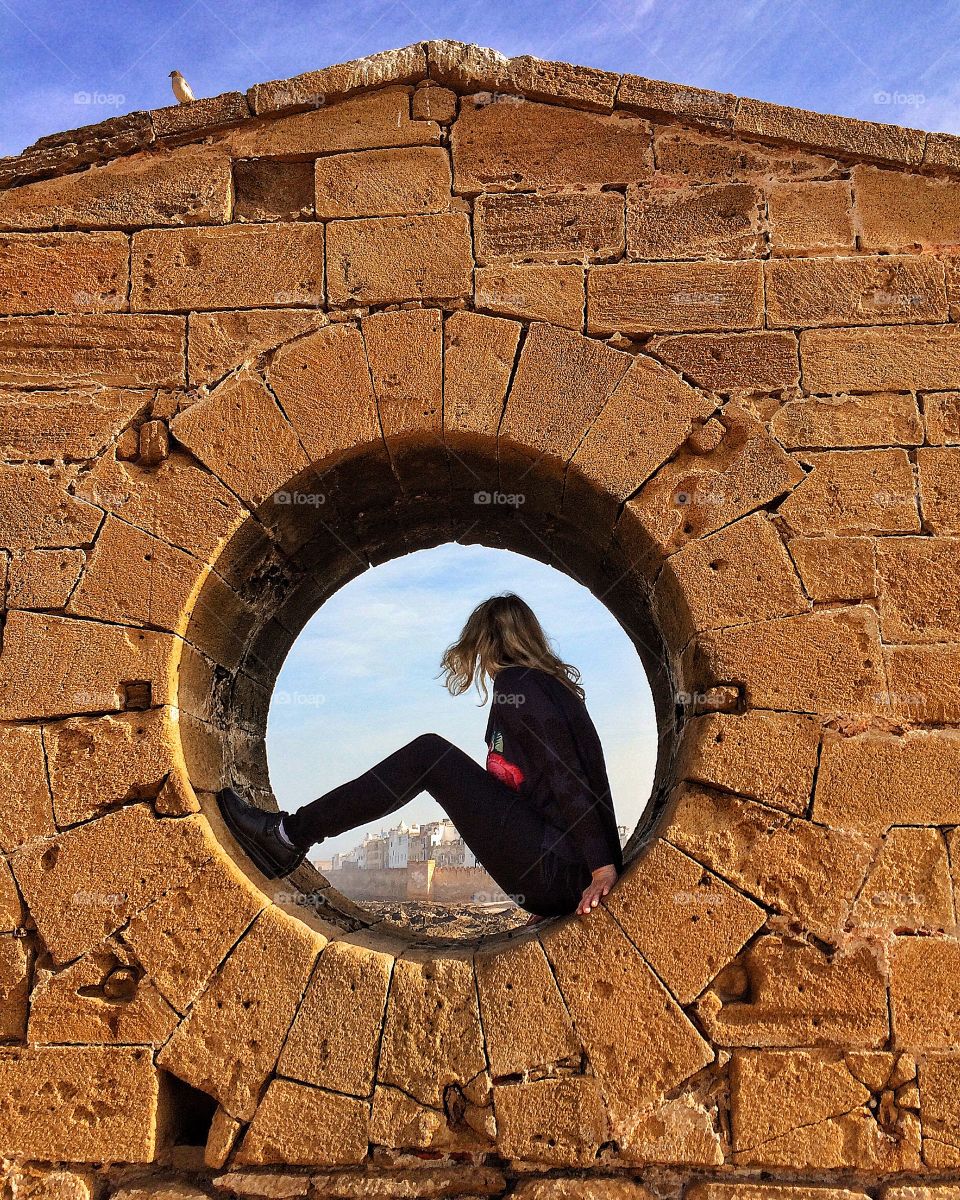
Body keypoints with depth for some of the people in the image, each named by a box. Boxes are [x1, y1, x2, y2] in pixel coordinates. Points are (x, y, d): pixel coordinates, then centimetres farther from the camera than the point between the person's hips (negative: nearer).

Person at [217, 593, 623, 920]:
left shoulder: (516, 683, -7)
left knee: (430, 753, -7)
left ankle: (289, 836, -3)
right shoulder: (555, 685, 22)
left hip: (557, 871, -10)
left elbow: (567, 780, -17)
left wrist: (603, 867, -20)